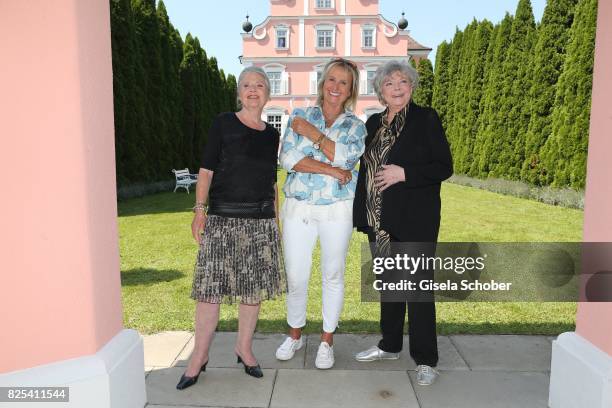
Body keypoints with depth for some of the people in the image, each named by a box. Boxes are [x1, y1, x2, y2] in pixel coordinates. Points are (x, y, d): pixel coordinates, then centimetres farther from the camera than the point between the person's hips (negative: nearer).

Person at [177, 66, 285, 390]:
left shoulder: (271, 134, 13)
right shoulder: (223, 124, 2)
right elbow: (206, 170, -2)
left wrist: (276, 219, 15)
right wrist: (199, 210, -10)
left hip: (261, 220, 4)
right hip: (223, 218, -3)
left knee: (254, 287, 7)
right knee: (211, 287, -3)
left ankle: (244, 348, 25)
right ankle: (199, 357, 13)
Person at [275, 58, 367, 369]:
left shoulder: (355, 126, 7)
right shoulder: (299, 117, 7)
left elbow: (345, 157, -14)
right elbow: (288, 159, -9)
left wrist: (311, 132, -11)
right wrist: (333, 171, -14)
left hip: (337, 211, 0)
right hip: (298, 208, 1)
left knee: (333, 275, 8)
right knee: (295, 276, 5)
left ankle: (327, 341, 27)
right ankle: (295, 335, 30)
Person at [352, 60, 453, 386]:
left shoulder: (426, 119, -5)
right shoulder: (373, 123, 11)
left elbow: (444, 167, -8)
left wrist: (404, 173, -21)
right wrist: (362, 213, 10)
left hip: (415, 220, -5)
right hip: (380, 220, 6)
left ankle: (425, 360, 17)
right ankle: (390, 346, 34)